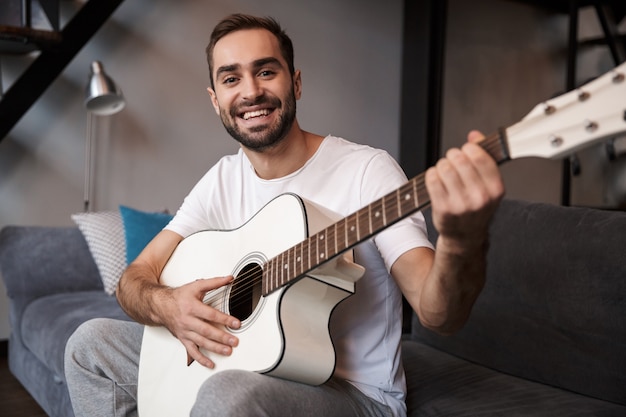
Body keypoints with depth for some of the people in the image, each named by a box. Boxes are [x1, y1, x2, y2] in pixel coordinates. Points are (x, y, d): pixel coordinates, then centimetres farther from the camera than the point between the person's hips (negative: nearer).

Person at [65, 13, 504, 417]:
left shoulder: (365, 170, -16)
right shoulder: (223, 179, 3)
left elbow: (438, 314, -26)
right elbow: (135, 277, 2)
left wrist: (462, 243, -49)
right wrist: (166, 305, -22)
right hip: (251, 369, 6)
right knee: (92, 344, 4)